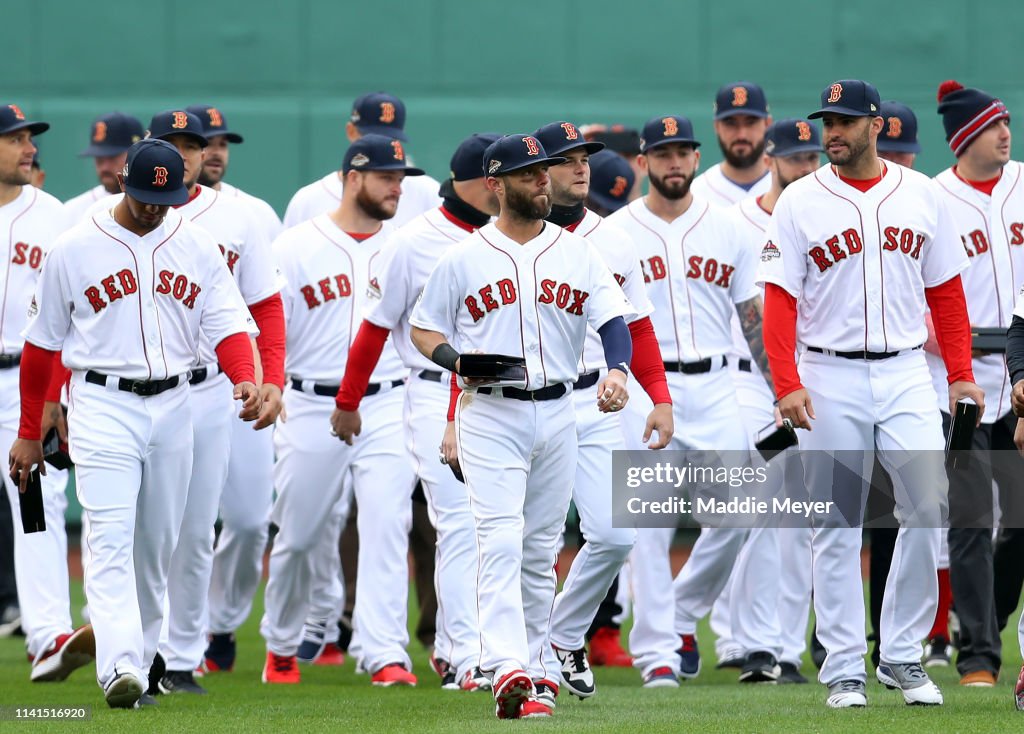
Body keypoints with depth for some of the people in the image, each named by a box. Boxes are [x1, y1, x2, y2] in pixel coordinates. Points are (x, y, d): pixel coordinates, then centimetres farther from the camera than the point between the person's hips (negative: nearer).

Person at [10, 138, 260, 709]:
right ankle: (120, 668, -28)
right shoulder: (76, 249, 0)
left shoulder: (198, 248, 6)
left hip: (172, 405, 4)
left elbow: (228, 323, 0)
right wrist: (29, 435, 8)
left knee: (158, 546, 10)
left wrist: (245, 378, -23)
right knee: (111, 539, -17)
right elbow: (43, 342, 7)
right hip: (104, 405, -4)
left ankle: (141, 663, 23)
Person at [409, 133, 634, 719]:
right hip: (489, 415, -3)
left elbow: (614, 320, 1)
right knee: (502, 544, -15)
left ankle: (533, 668, 20)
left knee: (541, 552, 10)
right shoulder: (464, 259, 2)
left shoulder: (578, 254, 8)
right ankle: (508, 672, -25)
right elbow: (425, 328, 9)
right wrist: (455, 359, -13)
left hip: (557, 414, 3)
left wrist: (618, 371, -20)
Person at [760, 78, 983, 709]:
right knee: (836, 526, 0)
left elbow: (946, 291, 11)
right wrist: (786, 385, -14)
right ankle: (844, 670, 5)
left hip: (905, 373, 2)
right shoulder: (800, 202, 0)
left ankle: (902, 657, 2)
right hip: (830, 378, -1)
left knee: (929, 508, -9)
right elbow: (780, 301, -3)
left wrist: (961, 374, 4)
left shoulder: (921, 196, 7)